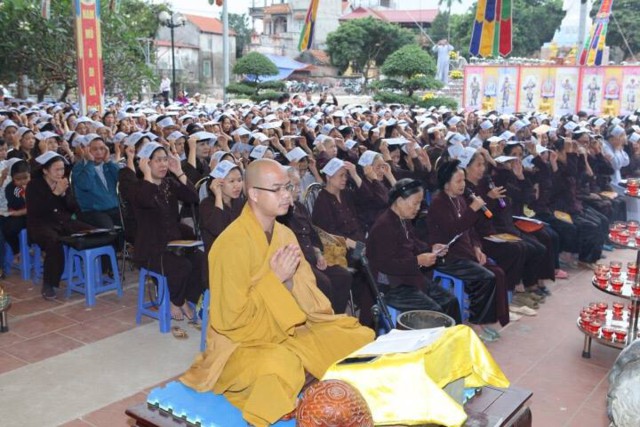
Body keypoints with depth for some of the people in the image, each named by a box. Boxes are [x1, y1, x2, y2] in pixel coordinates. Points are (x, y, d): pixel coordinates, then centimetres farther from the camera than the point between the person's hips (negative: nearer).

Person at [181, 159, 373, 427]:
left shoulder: (285, 234, 3)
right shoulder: (232, 244, -19)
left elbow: (307, 295, 6)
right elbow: (232, 317, -19)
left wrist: (289, 280, -15)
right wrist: (274, 279, -21)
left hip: (289, 331, 7)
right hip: (243, 342, -7)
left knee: (362, 339, -4)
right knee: (280, 369, -39)